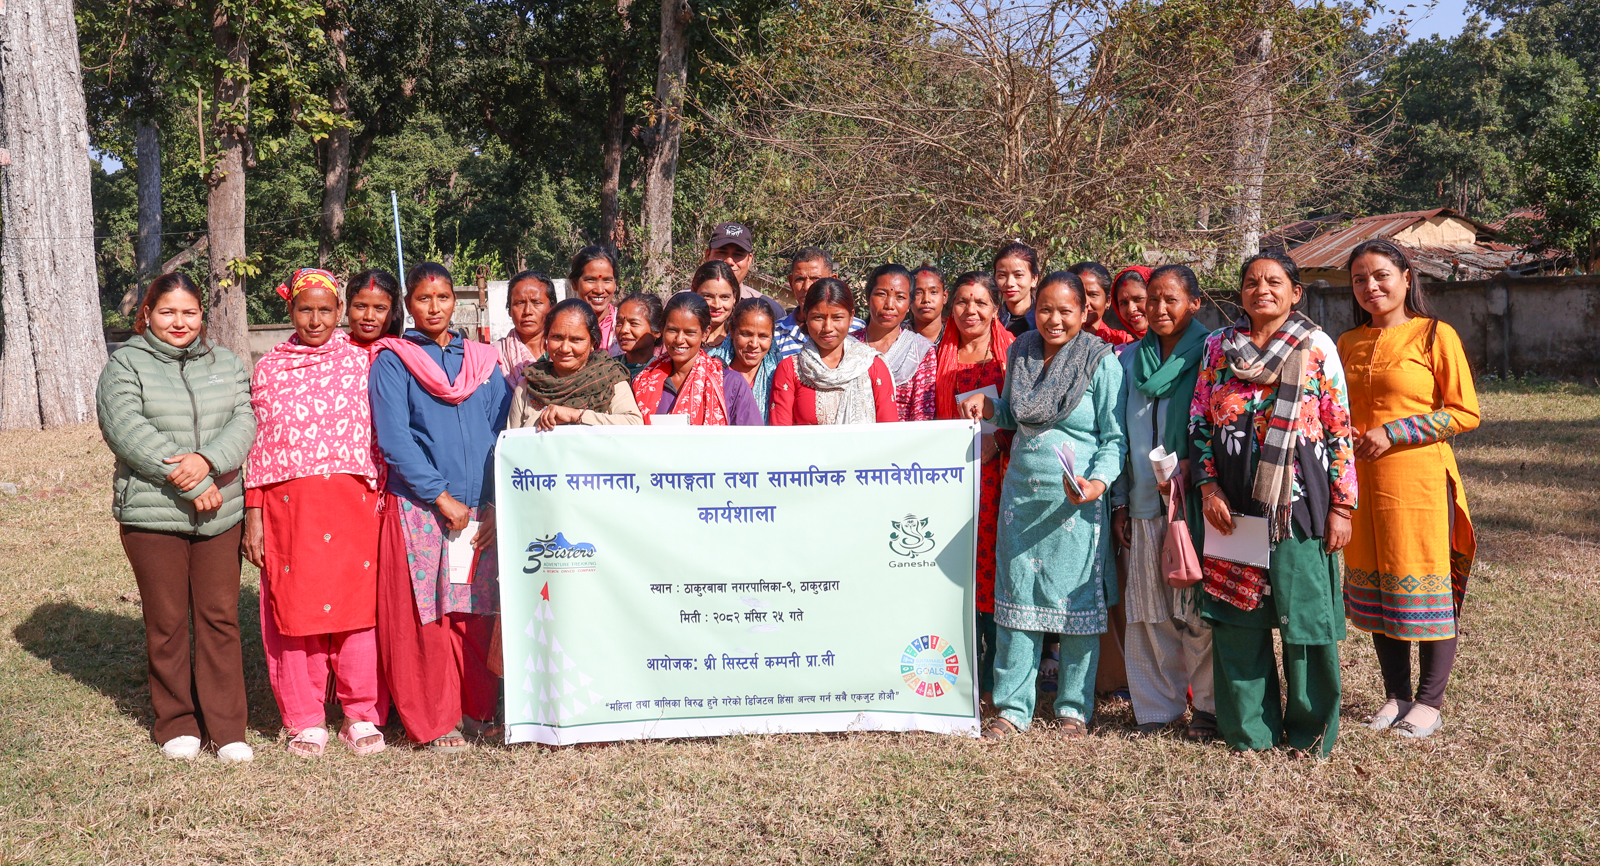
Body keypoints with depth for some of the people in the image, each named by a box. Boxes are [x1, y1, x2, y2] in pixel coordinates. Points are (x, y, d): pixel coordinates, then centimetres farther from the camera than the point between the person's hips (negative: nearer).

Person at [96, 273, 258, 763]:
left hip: (219, 513, 3)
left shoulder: (225, 364, 13)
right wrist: (190, 483, -17)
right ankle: (176, 724, 21)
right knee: (166, 622, 6)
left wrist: (207, 460, -19)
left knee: (221, 617, 3)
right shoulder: (125, 366, 1)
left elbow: (244, 421, 1)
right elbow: (128, 431, -12)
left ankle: (226, 727, 10)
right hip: (152, 515, -2)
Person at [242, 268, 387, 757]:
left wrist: (384, 497, -1)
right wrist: (253, 515, 4)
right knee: (294, 609, 3)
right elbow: (256, 444, 9)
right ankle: (305, 721, 16)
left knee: (360, 605, 0)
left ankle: (362, 716, 14)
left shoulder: (362, 361, 6)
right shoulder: (269, 368, 9)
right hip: (288, 503, 1)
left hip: (353, 500, -1)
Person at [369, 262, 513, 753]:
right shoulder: (392, 362, 3)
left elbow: (501, 435, 8)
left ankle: (475, 707, 21)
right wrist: (441, 497, -13)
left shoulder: (482, 361, 13)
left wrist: (495, 504, -3)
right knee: (421, 615, 0)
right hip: (417, 506, -3)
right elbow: (394, 439, -7)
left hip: (479, 511, 3)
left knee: (475, 611, 7)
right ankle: (432, 721, 10)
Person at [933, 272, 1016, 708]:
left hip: (997, 472, -2)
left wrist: (996, 440, -14)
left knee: (995, 566, -2)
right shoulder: (940, 355, 12)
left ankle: (995, 681, 9)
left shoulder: (1012, 354, 5)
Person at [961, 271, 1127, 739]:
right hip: (1020, 493, 4)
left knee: (1076, 604, 3)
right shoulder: (1020, 353, 8)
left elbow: (1115, 438, -6)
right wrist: (989, 407, 2)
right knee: (1016, 597, 7)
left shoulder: (1101, 362, -6)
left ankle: (1074, 708, 18)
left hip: (1077, 502, -4)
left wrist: (1098, 482, -22)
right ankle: (1014, 706, 18)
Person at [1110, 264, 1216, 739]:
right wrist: (1119, 502, 12)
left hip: (1196, 501, -4)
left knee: (1200, 606, -1)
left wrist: (1191, 467, -17)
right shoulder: (1131, 358, 15)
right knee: (1151, 610, 7)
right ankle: (1157, 705, 17)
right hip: (1145, 501, 4)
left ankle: (1209, 706, 12)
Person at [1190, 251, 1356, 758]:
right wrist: (1209, 488, -2)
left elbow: (1340, 431, 0)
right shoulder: (1217, 347, 8)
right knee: (1238, 619, 6)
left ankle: (1310, 729, 19)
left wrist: (1341, 506, -5)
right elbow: (1200, 423, 9)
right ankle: (1248, 726, 20)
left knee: (1305, 615, 2)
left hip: (1300, 502, -2)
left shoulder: (1317, 348, 1)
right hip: (1233, 505, 2)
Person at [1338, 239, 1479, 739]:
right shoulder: (1348, 344, 12)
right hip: (1361, 482, 5)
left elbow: (1466, 412, -7)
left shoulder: (1435, 335, -3)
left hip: (1419, 478, -5)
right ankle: (1397, 695, 23)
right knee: (1374, 588, 9)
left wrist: (1393, 433, -13)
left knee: (1426, 586, 0)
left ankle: (1430, 702, 14)